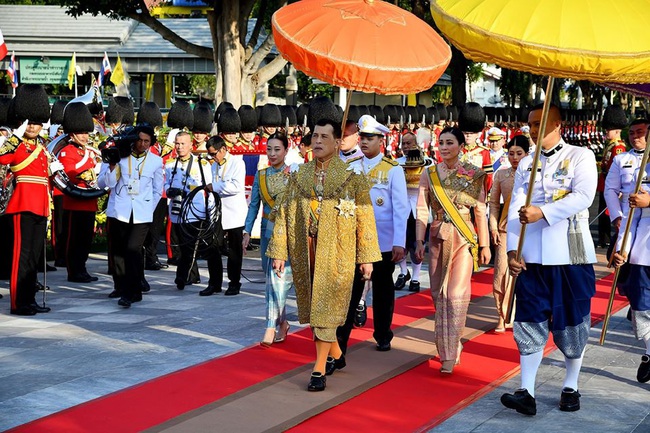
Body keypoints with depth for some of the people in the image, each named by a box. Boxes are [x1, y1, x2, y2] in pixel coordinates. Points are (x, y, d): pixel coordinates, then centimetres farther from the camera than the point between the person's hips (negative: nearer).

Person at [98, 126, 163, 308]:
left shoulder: (156, 161, 7)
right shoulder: (120, 157, 3)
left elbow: (157, 191, 16)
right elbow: (103, 183, -1)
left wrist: (148, 209, 9)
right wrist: (112, 165, -15)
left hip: (142, 215, -1)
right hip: (118, 212, 1)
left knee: (133, 250, -14)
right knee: (119, 250, 9)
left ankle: (132, 292, -11)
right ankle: (120, 287, 26)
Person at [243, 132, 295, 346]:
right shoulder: (260, 175, 8)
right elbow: (254, 205, 10)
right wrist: (247, 232, 4)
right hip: (267, 230, 5)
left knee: (278, 276, -14)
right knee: (271, 278, 10)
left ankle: (271, 327, -15)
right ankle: (282, 322, 23)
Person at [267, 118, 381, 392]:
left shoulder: (352, 174, -2)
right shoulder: (300, 174, 8)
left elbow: (364, 217, -2)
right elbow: (285, 213, 7)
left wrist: (367, 257, -4)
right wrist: (279, 251, 1)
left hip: (336, 252, -4)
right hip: (305, 251, 4)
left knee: (326, 306, -5)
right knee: (313, 305, 11)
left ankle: (319, 368, -1)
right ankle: (335, 352, 32)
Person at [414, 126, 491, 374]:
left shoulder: (474, 175, -1)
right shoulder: (429, 174, 4)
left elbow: (480, 211, 1)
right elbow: (422, 210, 2)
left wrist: (484, 244, 1)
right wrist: (419, 242, -6)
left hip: (463, 238, -3)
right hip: (438, 238, 3)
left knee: (456, 294, -9)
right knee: (439, 293, 7)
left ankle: (450, 354, -6)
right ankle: (446, 346, 22)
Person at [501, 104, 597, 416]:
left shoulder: (581, 157, 0)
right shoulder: (525, 164, 11)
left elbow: (583, 197, -16)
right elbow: (515, 209, 4)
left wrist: (542, 212, -24)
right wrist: (512, 249, -7)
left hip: (571, 253, -3)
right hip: (533, 256, 3)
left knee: (572, 321, 6)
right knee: (530, 322, 0)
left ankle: (571, 387, 21)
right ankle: (527, 392, 1)